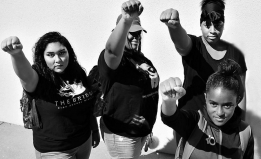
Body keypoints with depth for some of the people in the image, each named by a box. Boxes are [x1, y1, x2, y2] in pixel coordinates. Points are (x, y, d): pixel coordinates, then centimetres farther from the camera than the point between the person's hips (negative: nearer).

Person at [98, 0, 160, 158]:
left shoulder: (143, 59, 8)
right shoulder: (113, 58, -19)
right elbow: (112, 49, -45)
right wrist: (126, 20, -62)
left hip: (141, 129, 8)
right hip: (122, 133, -8)